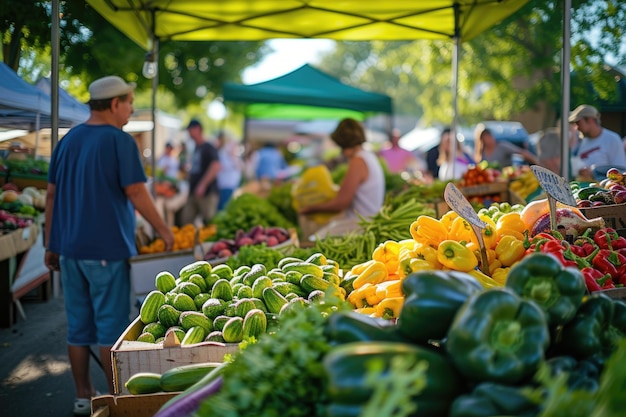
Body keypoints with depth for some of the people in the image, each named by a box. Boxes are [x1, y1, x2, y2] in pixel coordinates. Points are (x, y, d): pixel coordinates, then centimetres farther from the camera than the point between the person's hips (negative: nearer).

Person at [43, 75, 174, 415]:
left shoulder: (67, 141, 9)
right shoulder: (120, 141, -10)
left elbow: (52, 195, 10)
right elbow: (136, 193, -14)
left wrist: (51, 245, 15)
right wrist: (163, 230, -2)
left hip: (70, 250, 6)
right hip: (107, 250, -6)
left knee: (78, 325, 11)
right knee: (111, 325, 2)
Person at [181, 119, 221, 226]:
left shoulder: (208, 148, -7)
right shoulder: (196, 149, 18)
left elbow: (216, 166, -21)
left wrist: (202, 185, -23)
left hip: (207, 193, -9)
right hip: (193, 193, 9)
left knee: (209, 223, -8)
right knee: (186, 221, 4)